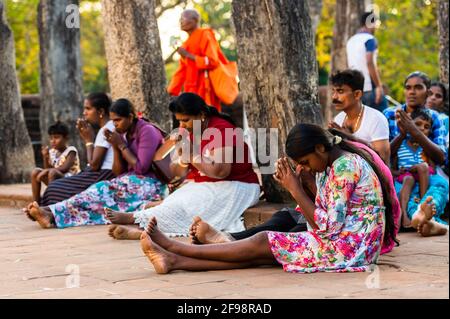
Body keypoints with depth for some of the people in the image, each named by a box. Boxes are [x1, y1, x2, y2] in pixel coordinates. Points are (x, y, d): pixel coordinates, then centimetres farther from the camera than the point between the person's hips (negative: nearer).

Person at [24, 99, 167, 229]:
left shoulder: (147, 131, -8)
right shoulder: (123, 135, 15)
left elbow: (141, 168, -16)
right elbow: (118, 173, 9)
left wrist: (122, 145, -11)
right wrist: (115, 147, -5)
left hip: (149, 185, -7)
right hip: (131, 183, 7)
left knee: (103, 191, -25)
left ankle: (53, 214, -33)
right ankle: (52, 215, -35)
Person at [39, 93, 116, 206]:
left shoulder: (106, 129, -15)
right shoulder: (109, 127, 16)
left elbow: (94, 164, -19)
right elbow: (93, 162, 13)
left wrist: (89, 140, -6)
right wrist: (87, 138, 4)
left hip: (102, 177, -10)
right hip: (101, 175, 10)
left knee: (56, 188, -3)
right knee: (57, 186, 13)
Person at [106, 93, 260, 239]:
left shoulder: (221, 129, -16)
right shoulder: (192, 133, 8)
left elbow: (220, 171, -27)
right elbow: (180, 172, 9)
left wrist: (193, 157, -16)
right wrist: (183, 159, -14)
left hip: (233, 187, -8)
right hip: (203, 186, 8)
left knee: (182, 205, -25)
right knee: (174, 200, -20)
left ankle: (134, 218, -27)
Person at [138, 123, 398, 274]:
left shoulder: (345, 166, -17)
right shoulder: (329, 167, 13)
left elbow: (328, 227, -22)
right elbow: (320, 224, 8)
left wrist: (296, 190, -16)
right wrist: (294, 187, -3)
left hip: (348, 247, -9)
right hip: (340, 242, 9)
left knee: (262, 243, -11)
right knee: (260, 254, -5)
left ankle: (175, 249, -7)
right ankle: (175, 261, -12)